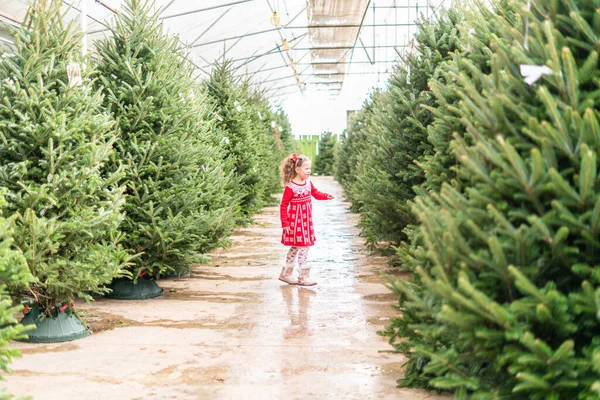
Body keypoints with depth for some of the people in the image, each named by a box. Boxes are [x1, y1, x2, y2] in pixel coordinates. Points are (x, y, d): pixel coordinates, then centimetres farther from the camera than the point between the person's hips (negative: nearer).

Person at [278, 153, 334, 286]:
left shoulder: (308, 183, 1)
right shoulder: (290, 187, -20)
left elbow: (316, 193, 12)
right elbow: (283, 206, -15)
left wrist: (326, 196, -10)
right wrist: (285, 224, -15)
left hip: (306, 221, 8)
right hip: (295, 222, -8)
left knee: (295, 247, 14)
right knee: (303, 246, -6)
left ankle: (286, 273, 26)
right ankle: (303, 277, 4)